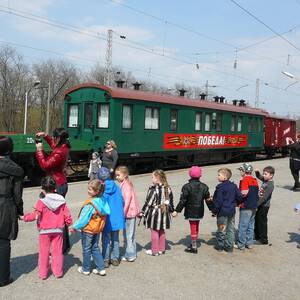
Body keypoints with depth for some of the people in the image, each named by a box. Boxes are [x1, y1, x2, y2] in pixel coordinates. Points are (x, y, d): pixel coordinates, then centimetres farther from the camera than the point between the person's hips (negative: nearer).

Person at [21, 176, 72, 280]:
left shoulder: (41, 201, -12)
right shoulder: (62, 201, -2)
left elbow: (35, 215, -13)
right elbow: (67, 215, -1)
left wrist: (25, 217, 2)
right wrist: (69, 223, 17)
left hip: (44, 231, -2)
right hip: (58, 230, 2)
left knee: (44, 252, 9)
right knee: (57, 251, 10)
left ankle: (43, 273, 17)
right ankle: (58, 272, 16)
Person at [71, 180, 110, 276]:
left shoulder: (90, 204, -27)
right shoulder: (102, 201, -6)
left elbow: (83, 218, -21)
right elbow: (105, 213, 5)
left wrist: (75, 227, -7)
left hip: (88, 229, -7)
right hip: (97, 229, 7)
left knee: (86, 249, 11)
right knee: (95, 248, 19)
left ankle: (86, 269, 26)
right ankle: (101, 269, 19)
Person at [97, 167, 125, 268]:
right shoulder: (116, 187, -3)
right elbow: (122, 200, 4)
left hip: (107, 219, -4)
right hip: (117, 218, 4)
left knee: (106, 240, 8)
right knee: (115, 239, 17)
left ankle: (105, 260, 15)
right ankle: (115, 258, 25)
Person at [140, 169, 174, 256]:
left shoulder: (153, 189, -17)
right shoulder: (167, 188, 4)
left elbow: (148, 202, -15)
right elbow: (170, 201, 13)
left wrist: (142, 212, -8)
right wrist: (171, 210, 25)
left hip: (154, 213, -7)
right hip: (164, 213, 7)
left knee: (154, 231, 4)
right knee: (162, 231, 17)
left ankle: (154, 250, 12)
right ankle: (162, 249, 26)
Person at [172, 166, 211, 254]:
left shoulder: (187, 187, -13)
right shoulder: (204, 187, 0)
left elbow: (183, 201, -13)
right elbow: (208, 200, 4)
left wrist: (176, 211, -7)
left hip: (190, 212, -4)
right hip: (199, 212, 4)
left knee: (193, 228, 2)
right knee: (196, 227, 18)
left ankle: (194, 247, 7)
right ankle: (193, 244, 31)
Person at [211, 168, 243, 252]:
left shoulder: (220, 187, -16)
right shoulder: (233, 186, 4)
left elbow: (218, 201, -17)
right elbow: (240, 196, 5)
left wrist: (214, 210, -6)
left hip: (223, 211, -6)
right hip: (232, 211, 6)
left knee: (222, 229, 6)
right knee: (231, 229, 12)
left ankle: (220, 245, 18)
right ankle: (229, 246, 17)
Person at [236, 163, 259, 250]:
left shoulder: (245, 180, -13)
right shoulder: (254, 180, 11)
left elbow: (244, 193, -24)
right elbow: (257, 193, 14)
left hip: (246, 207, -8)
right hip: (254, 206, 8)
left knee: (243, 226, 1)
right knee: (250, 226, 15)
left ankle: (241, 245, 8)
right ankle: (249, 243, 22)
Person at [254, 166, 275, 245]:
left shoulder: (270, 185, -22)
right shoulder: (265, 180, 4)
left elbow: (264, 197, -27)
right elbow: (259, 177, 25)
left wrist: (256, 205, -26)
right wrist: (257, 172, 3)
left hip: (264, 206, -9)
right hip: (260, 205, 9)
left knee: (262, 222, 2)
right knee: (257, 220, 19)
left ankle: (264, 239, 14)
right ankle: (257, 236, 34)